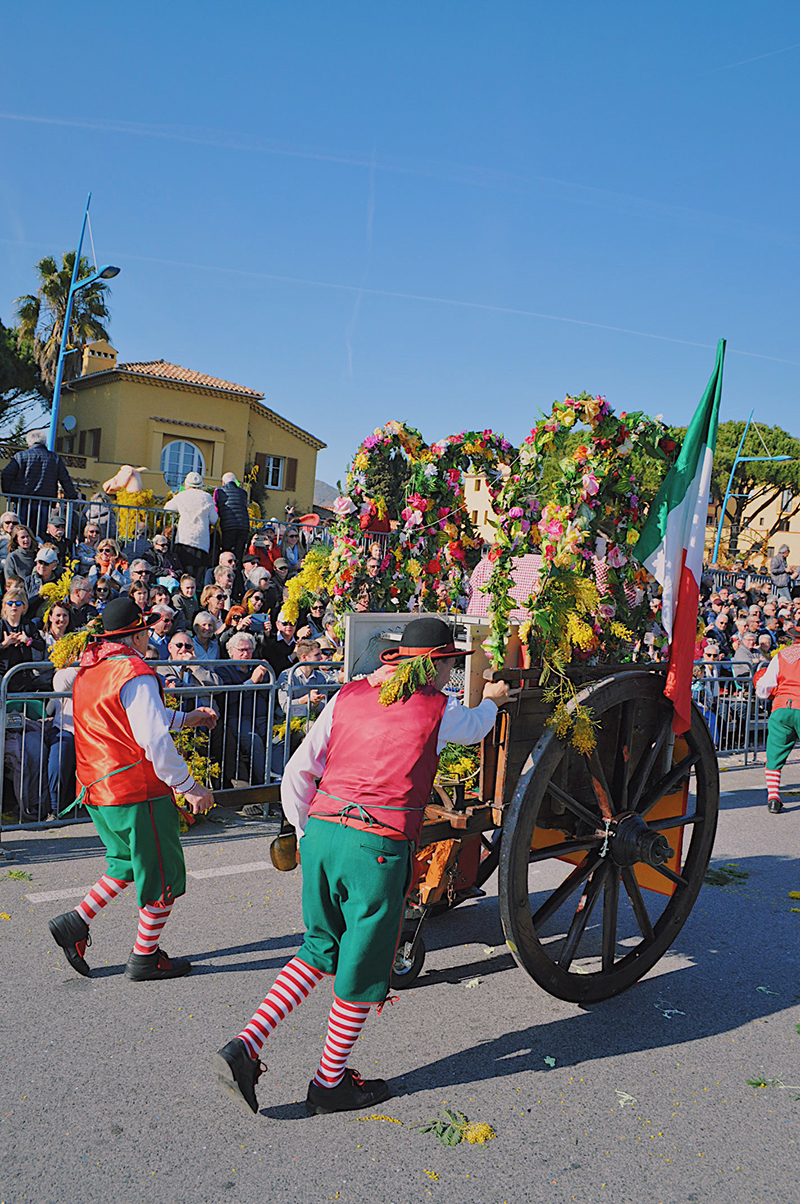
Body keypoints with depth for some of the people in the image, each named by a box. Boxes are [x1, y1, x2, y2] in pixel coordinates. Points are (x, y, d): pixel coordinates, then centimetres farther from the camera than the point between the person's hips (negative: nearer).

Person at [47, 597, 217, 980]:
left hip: (97, 790, 9)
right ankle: (145, 958, 16)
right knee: (162, 873, 7)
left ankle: (76, 921, 17)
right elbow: (155, 740, -25)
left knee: (130, 862, 25)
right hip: (137, 791, -9)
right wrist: (190, 786, -17)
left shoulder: (88, 671, 11)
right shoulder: (135, 674, -19)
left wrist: (188, 718, 25)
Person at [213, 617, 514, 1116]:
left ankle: (246, 1044, 17)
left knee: (320, 948, 23)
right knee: (362, 963, 13)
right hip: (379, 846, -5)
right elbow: (474, 728, 24)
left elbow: (297, 771, 7)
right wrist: (492, 699, 46)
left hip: (321, 831, 5)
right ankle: (330, 1083, 28)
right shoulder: (439, 709, 0)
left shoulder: (348, 695, 9)